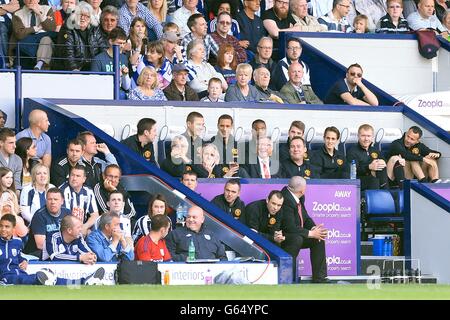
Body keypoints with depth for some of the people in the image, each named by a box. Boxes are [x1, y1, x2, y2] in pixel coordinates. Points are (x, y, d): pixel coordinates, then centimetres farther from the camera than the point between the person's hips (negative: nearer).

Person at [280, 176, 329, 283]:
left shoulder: (300, 198, 2)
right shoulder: (286, 200, -28)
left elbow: (305, 218, 12)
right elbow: (290, 228, -31)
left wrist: (314, 228, -9)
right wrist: (311, 233, -24)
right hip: (281, 238, -10)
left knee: (319, 239, 0)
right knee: (297, 239, -35)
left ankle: (319, 277, 3)